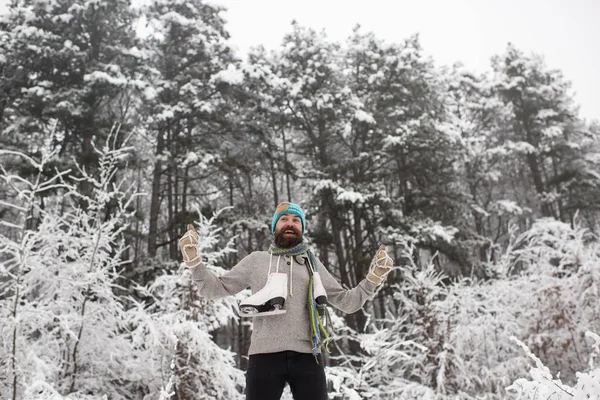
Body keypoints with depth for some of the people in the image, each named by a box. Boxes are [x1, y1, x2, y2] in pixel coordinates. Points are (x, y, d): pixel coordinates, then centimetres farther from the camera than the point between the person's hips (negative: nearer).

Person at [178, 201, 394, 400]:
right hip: (265, 356, -1)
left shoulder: (313, 264, 17)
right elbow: (216, 288, 11)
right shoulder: (257, 260, 12)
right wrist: (194, 260, -3)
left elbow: (347, 302, 17)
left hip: (307, 356, 2)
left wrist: (373, 278, 3)